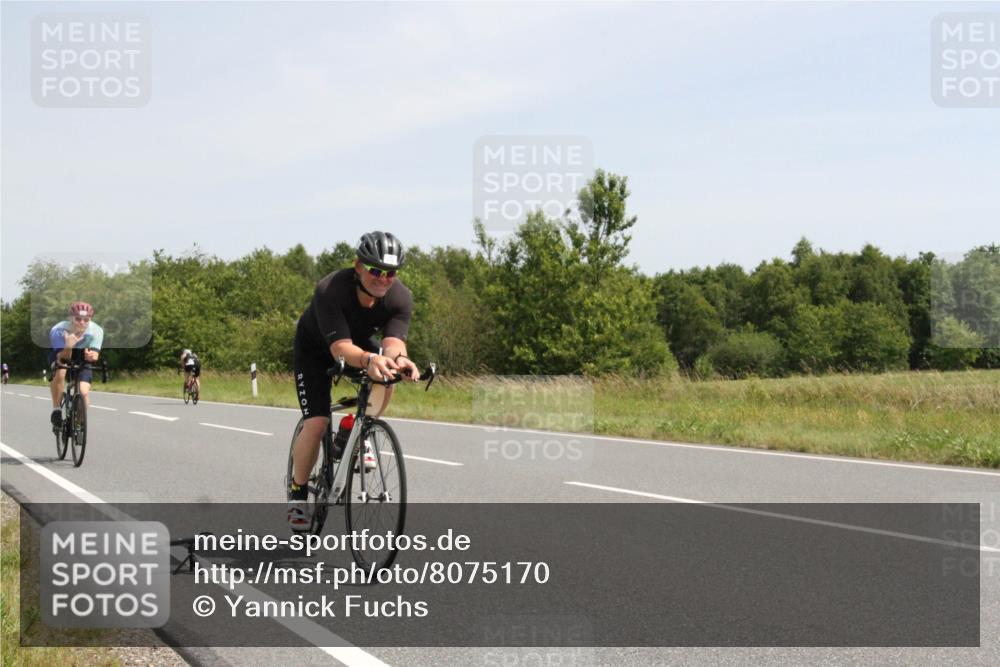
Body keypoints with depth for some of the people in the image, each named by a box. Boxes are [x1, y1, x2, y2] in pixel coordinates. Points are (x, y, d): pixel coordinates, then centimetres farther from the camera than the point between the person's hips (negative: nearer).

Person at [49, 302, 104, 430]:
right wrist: (68, 346, -59)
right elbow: (62, 359, -38)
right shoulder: (58, 331, -35)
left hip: (81, 356, 2)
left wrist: (92, 355, -60)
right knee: (60, 372, -35)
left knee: (84, 392, -16)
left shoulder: (96, 331, -31)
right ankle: (56, 411, -18)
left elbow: (94, 353, -36)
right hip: (61, 352, -2)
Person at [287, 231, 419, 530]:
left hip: (360, 341, 4)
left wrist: (398, 359, -63)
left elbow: (393, 341, -38)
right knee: (316, 422, -16)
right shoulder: (330, 290, -38)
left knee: (386, 373, -28)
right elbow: (340, 348, -45)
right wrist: (368, 360, -66)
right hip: (316, 348, -4)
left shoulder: (400, 298, -27)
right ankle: (297, 492, 6)